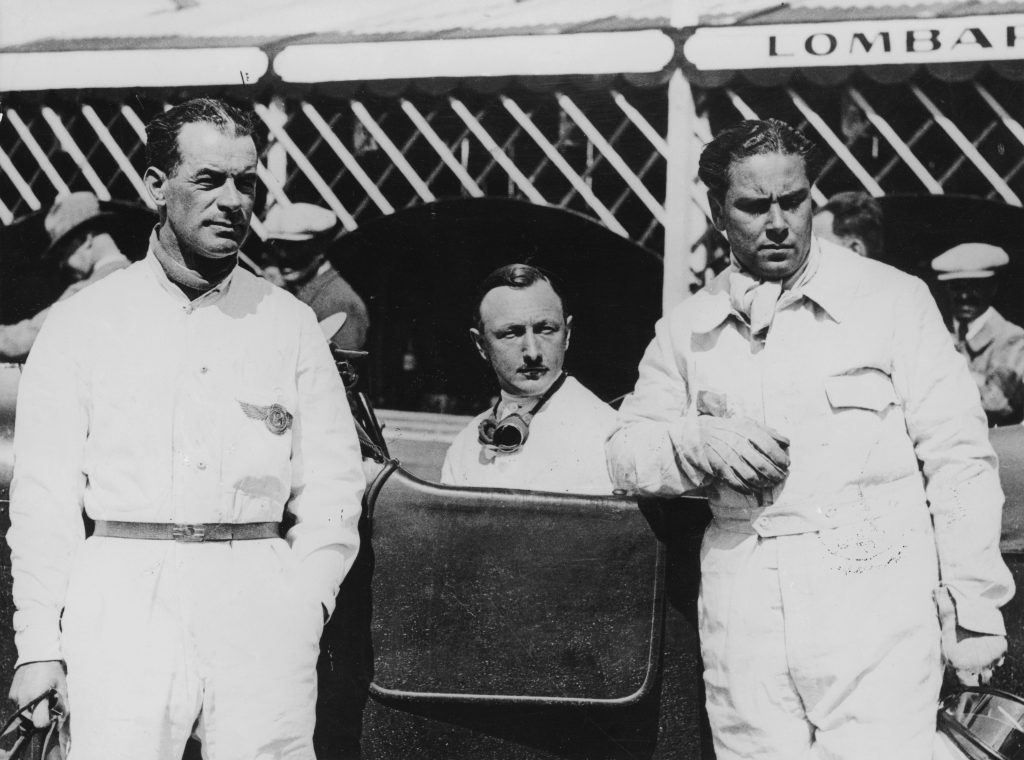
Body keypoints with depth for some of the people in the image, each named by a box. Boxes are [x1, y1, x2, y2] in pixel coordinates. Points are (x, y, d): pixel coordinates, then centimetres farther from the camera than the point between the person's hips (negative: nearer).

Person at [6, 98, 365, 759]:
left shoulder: (291, 324, 14)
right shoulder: (83, 322, 8)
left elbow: (333, 480, 12)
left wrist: (307, 594, -3)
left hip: (259, 596, 2)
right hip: (121, 595, -1)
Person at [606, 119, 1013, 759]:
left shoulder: (894, 298, 2)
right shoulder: (686, 329, 13)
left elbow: (957, 460, 1)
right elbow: (625, 453, 13)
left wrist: (973, 610, -3)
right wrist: (698, 443, -9)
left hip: (874, 601, -3)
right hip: (742, 606, 3)